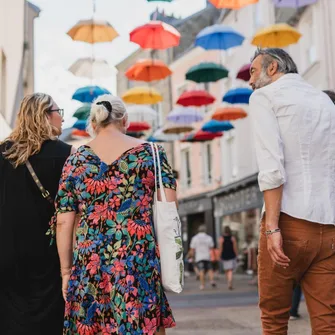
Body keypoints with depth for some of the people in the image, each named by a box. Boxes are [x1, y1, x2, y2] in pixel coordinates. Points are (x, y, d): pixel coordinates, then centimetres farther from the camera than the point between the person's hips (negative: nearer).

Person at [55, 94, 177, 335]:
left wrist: (66, 270, 11)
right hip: (140, 262, -1)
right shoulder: (150, 152, 3)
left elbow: (64, 222, 4)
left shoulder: (76, 160, 6)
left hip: (89, 264, 2)